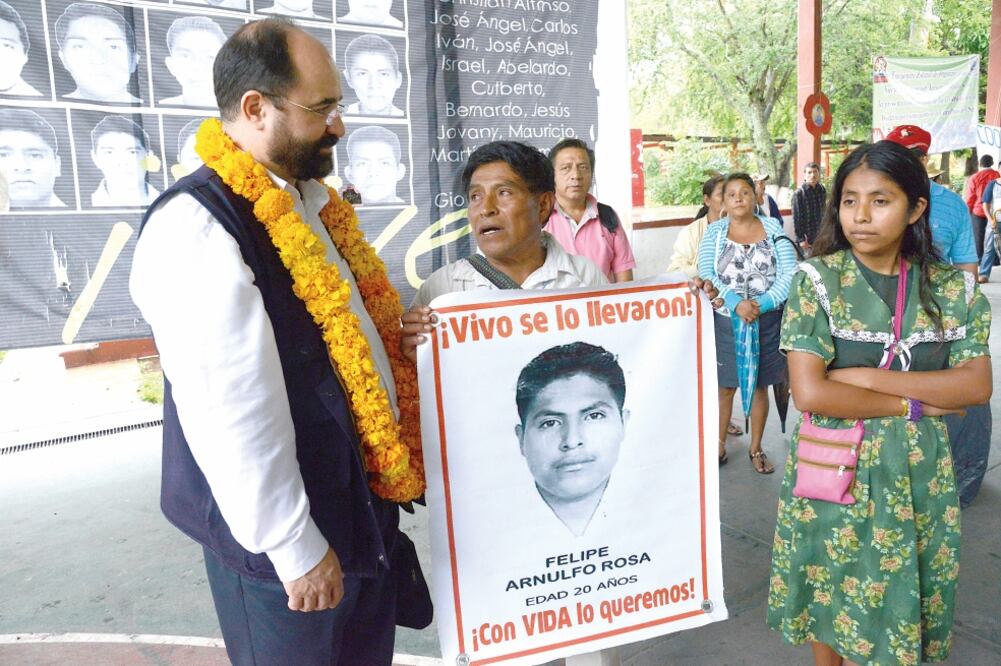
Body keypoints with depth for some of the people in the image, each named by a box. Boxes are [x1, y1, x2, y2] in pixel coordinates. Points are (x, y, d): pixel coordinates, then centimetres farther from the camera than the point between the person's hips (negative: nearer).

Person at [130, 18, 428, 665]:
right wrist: (294, 545, -19)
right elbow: (231, 412, -25)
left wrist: (401, 331, 3)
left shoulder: (309, 203, 7)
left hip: (365, 496, 8)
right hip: (292, 536, -8)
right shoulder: (197, 227, -21)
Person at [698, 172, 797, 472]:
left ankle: (756, 448, 25)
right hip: (726, 322, 0)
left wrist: (761, 304, -18)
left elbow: (789, 274, -5)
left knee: (760, 386, 11)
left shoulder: (773, 228, 3)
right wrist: (736, 303, -22)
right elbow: (706, 275, -9)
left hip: (767, 322, 1)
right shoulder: (714, 232, 2)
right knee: (726, 386, 8)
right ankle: (719, 444, 24)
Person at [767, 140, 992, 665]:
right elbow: (809, 393, -20)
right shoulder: (818, 280, -12)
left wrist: (868, 377, -18)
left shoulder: (954, 288, -1)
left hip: (917, 474, 3)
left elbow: (977, 386, -8)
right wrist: (915, 404, -14)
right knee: (832, 589, 13)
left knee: (898, 595, 15)